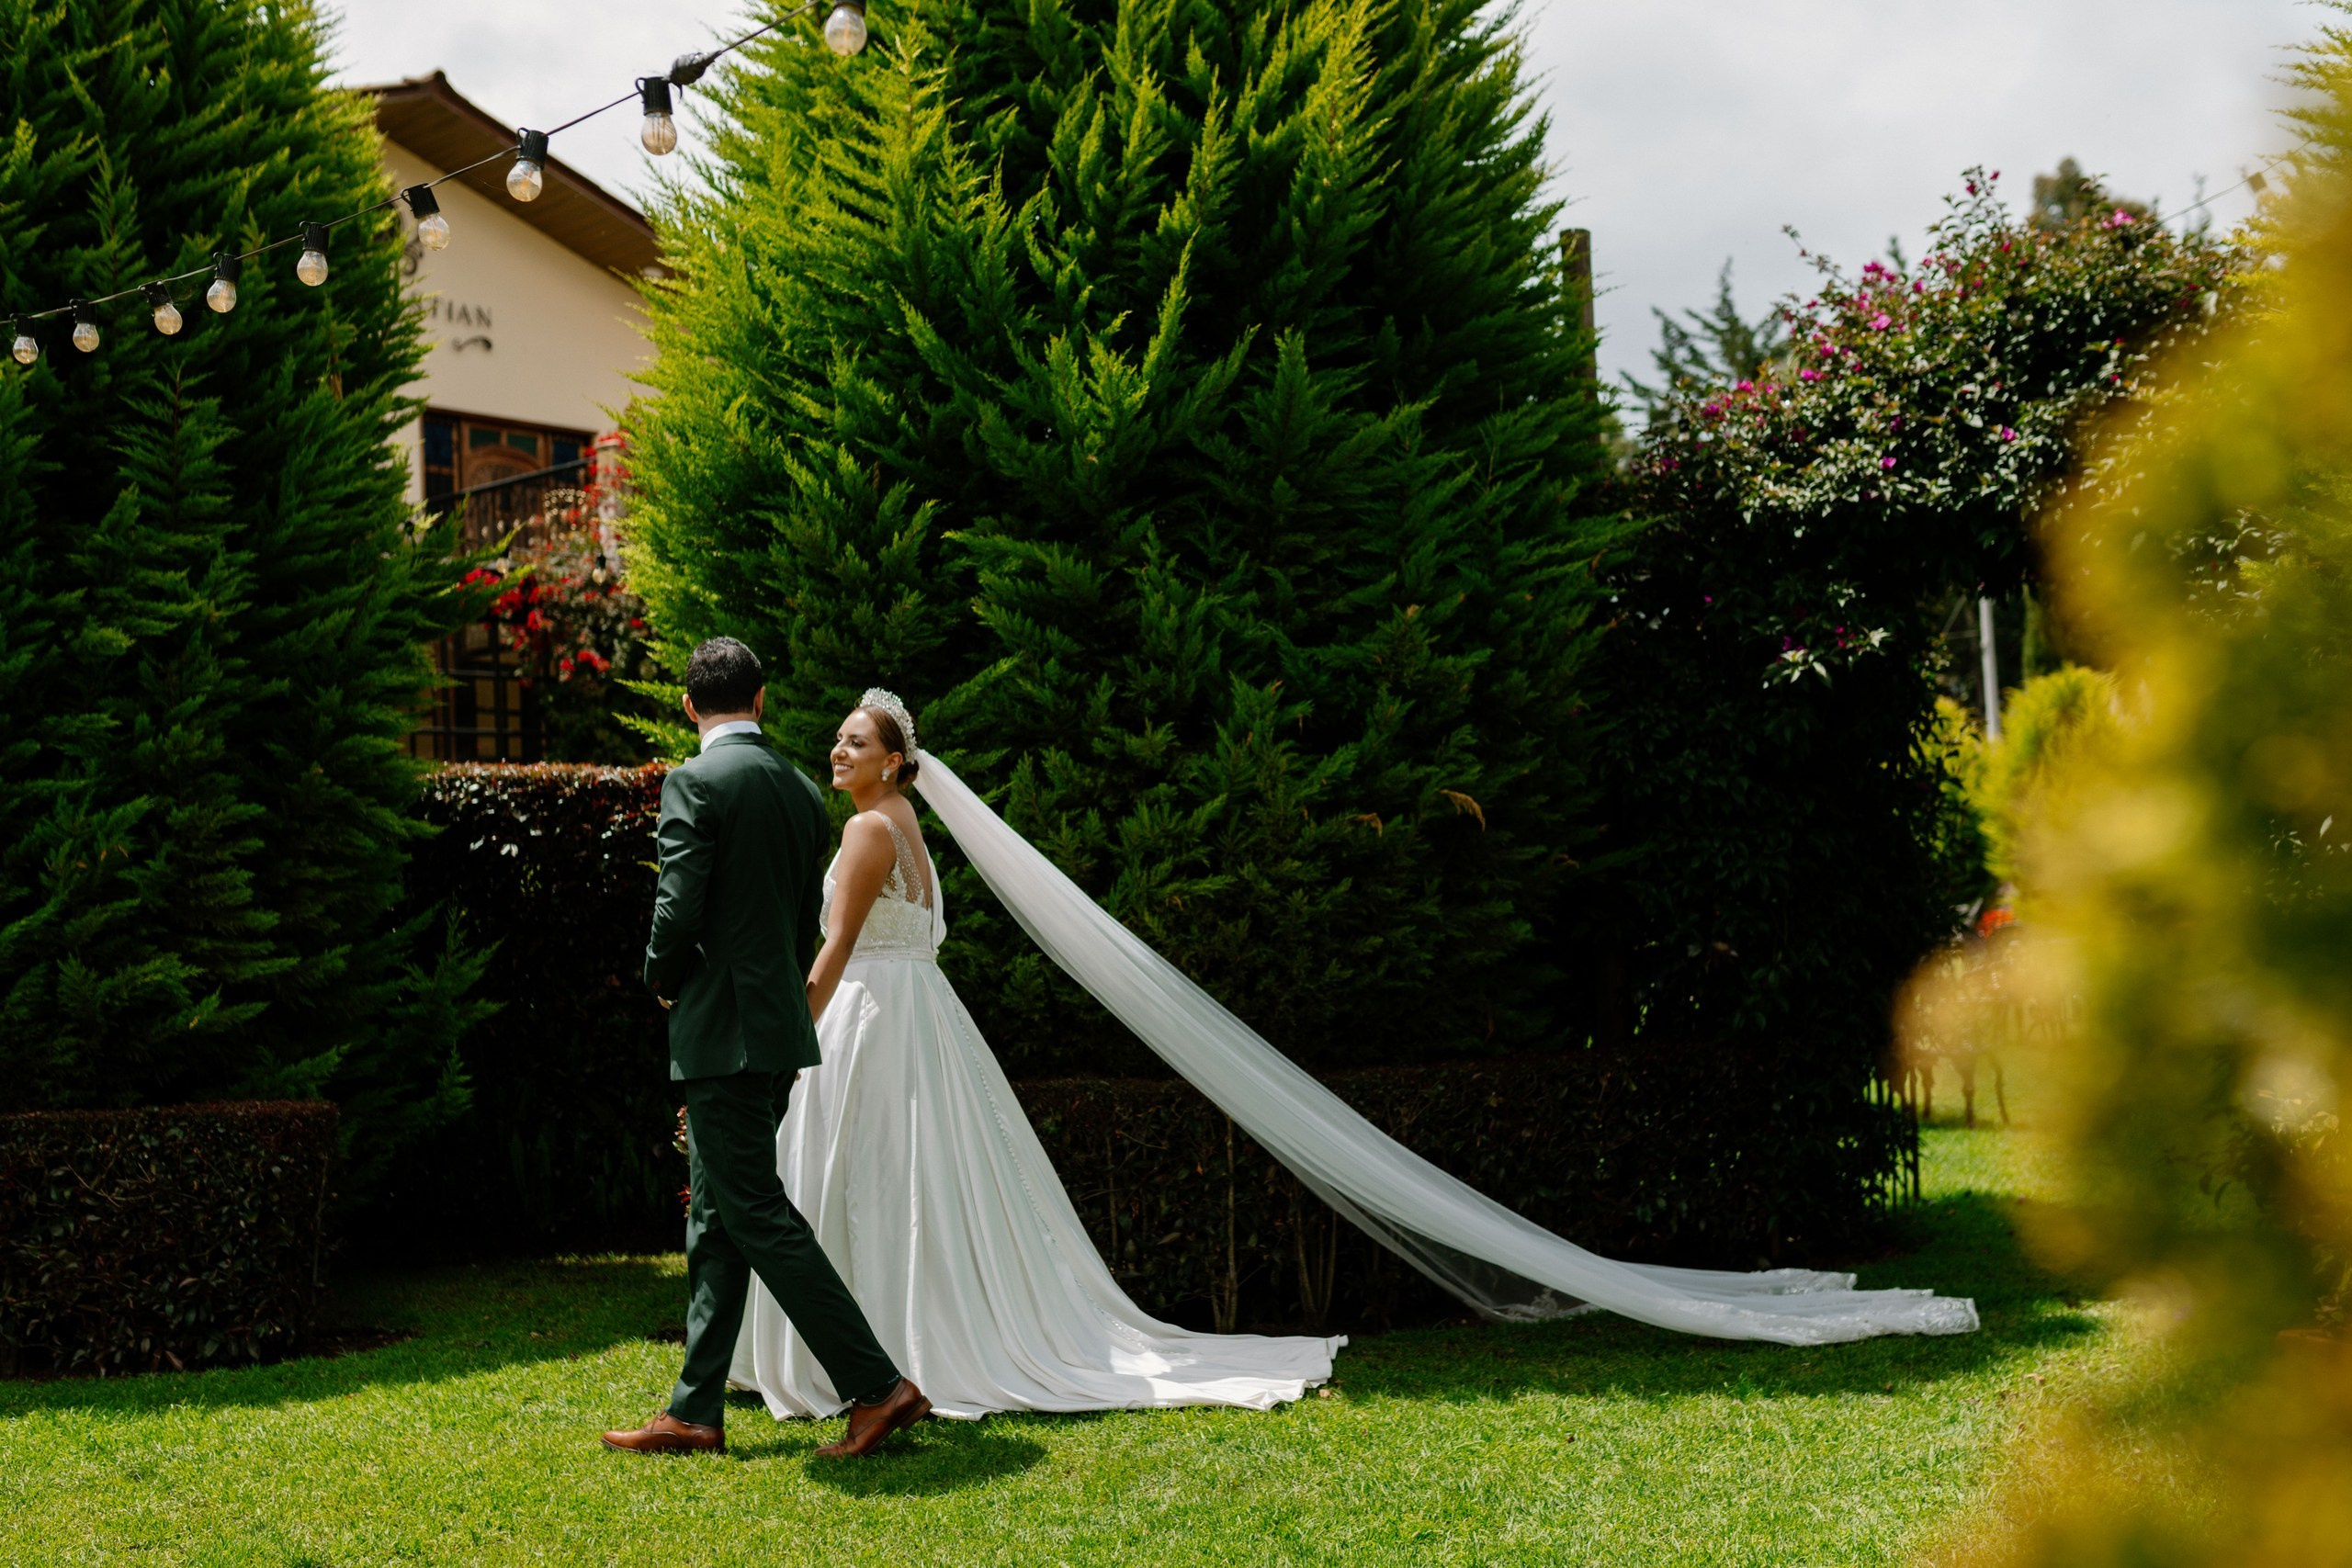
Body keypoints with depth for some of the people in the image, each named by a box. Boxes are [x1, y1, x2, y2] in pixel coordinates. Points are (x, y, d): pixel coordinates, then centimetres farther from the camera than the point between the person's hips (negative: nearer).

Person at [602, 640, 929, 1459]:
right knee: (716, 1220, 12)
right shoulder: (801, 790, 11)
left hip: (723, 1033, -8)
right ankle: (695, 1413, 15)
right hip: (782, 1024, 8)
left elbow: (678, 910, -18)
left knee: (758, 1216, -5)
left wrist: (662, 980, 1)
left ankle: (878, 1386, -8)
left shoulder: (695, 783, -12)